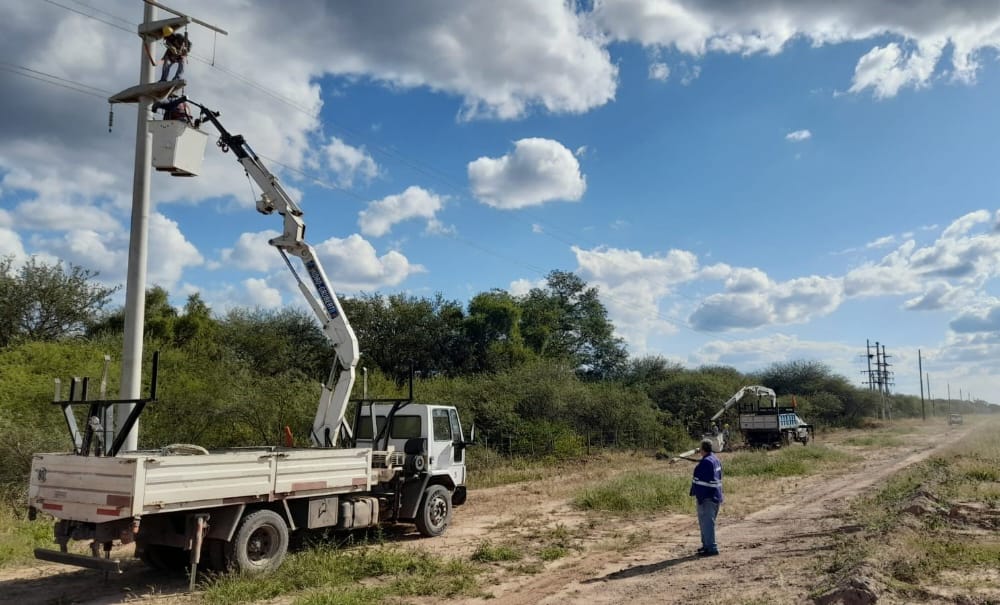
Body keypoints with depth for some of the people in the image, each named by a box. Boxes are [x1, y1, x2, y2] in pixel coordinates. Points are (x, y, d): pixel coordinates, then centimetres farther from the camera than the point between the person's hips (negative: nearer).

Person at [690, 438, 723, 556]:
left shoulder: (706, 462, -18)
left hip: (707, 498, -10)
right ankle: (707, 545, 26)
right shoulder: (716, 460, 14)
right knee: (707, 522, 18)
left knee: (707, 522, -7)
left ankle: (711, 548, -7)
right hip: (715, 496, 10)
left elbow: (702, 481, -21)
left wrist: (700, 497, -20)